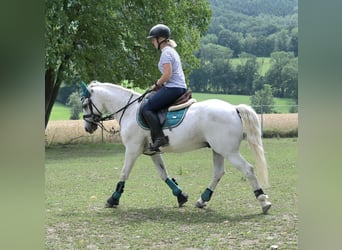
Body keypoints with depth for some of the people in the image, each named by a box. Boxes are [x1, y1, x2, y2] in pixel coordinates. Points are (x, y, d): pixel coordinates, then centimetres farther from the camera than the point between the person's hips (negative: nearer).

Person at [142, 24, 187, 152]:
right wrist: (160, 84, 18)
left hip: (172, 88, -11)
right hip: (181, 88, 11)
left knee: (147, 108, -13)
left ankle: (159, 137, -22)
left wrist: (156, 84, -6)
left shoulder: (166, 52, -11)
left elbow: (167, 74, -20)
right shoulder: (172, 50, 21)